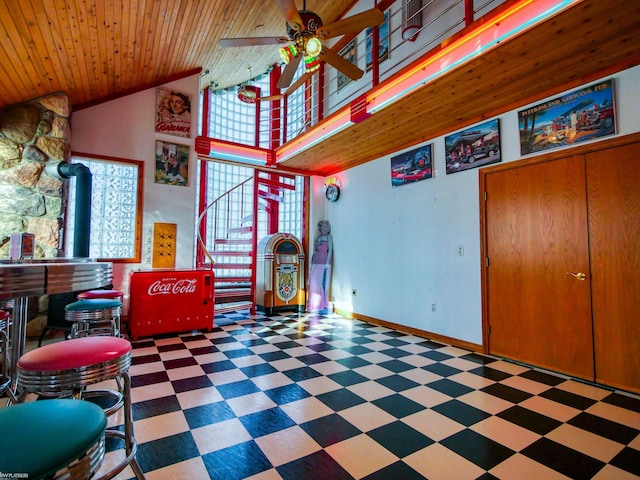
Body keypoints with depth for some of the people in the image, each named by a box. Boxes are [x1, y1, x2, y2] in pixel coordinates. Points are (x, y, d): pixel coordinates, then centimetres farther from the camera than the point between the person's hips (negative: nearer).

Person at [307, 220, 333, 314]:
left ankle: (324, 306, -1)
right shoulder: (318, 238, 19)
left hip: (324, 263, -6)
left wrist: (327, 262, -15)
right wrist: (311, 263, 13)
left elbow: (330, 250, -7)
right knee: (314, 283, 3)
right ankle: (316, 306, 9)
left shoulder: (328, 237, 2)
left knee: (322, 283, -7)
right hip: (316, 263, 6)